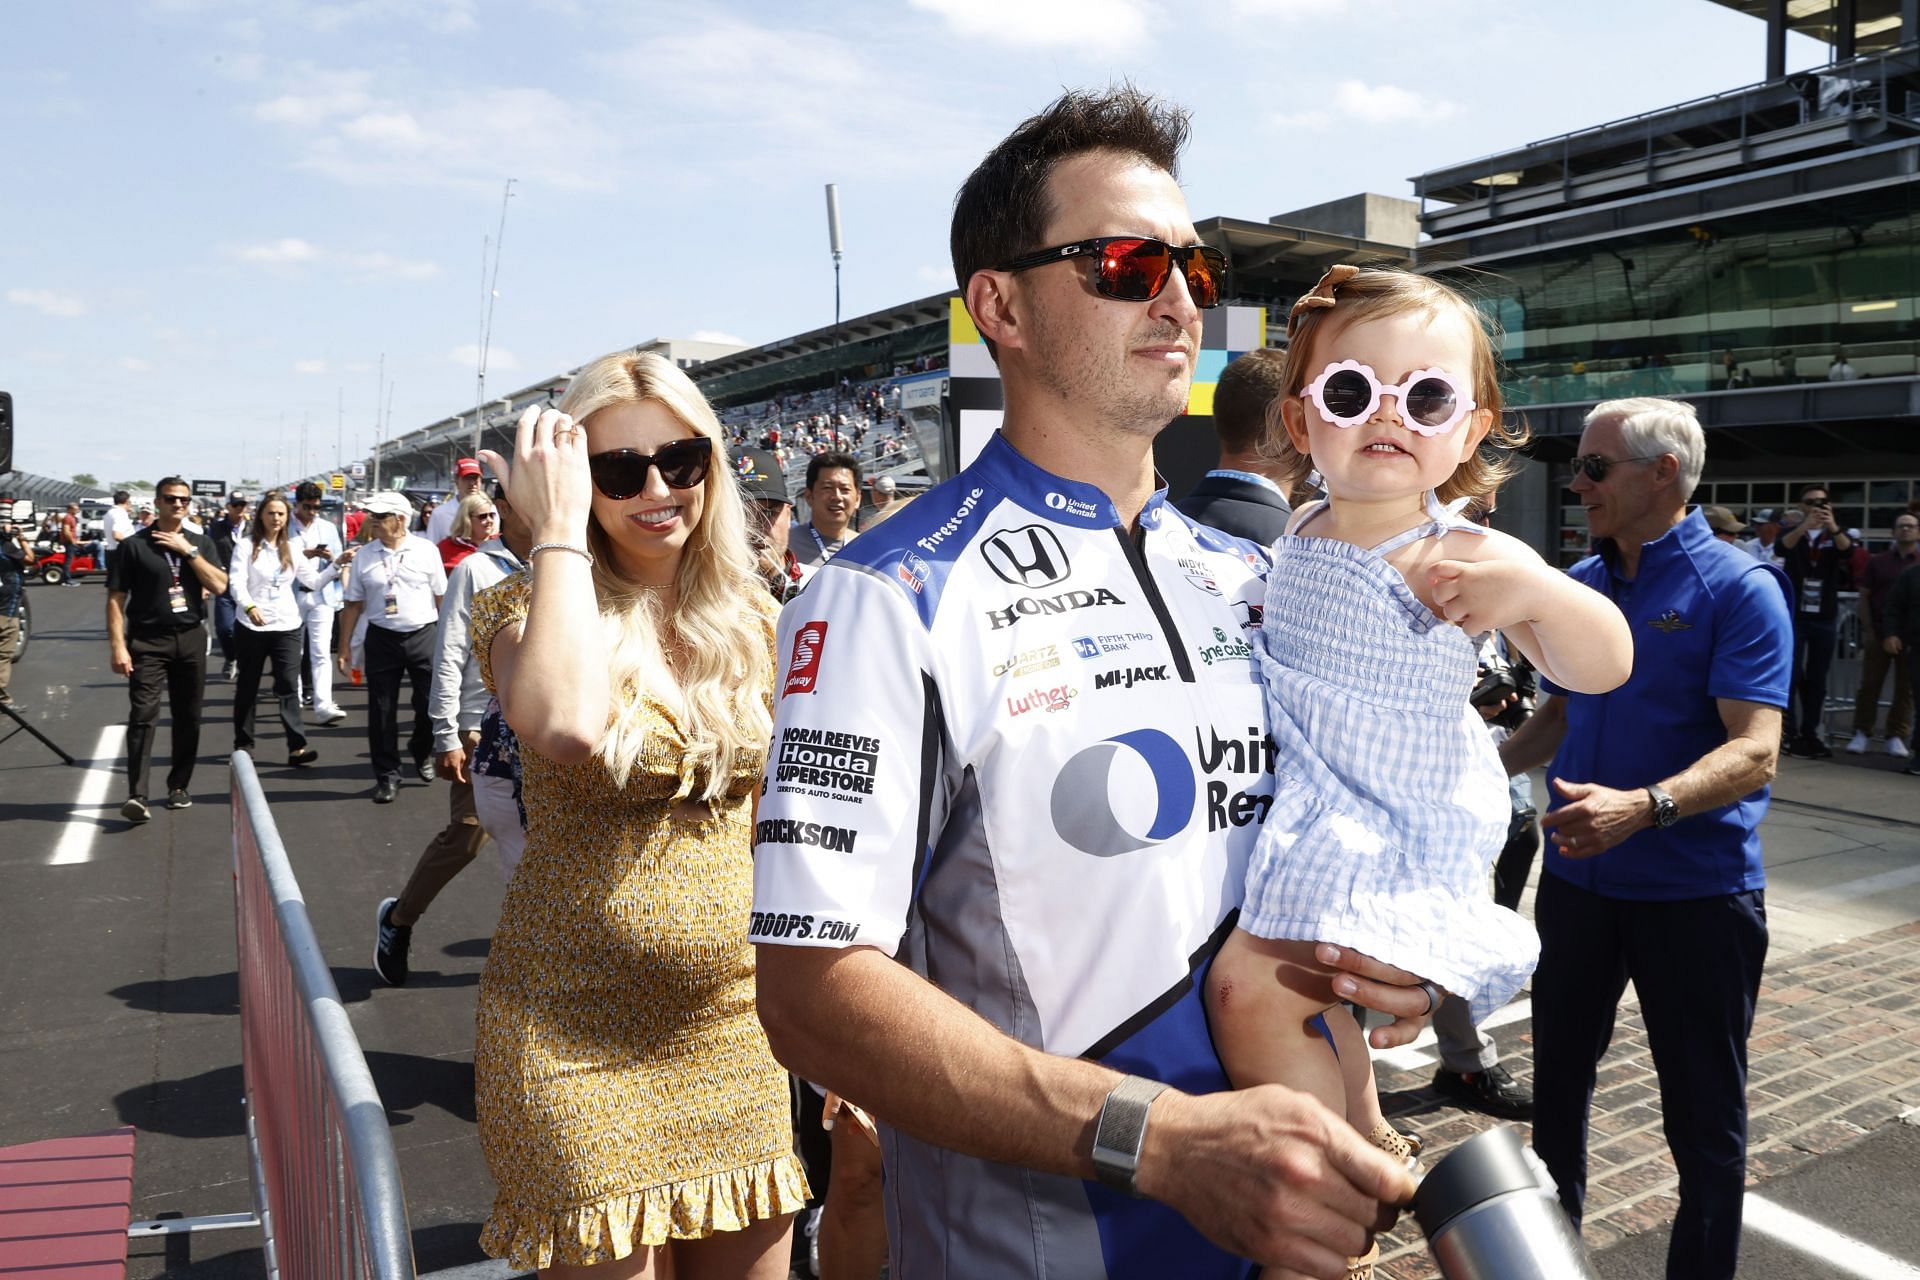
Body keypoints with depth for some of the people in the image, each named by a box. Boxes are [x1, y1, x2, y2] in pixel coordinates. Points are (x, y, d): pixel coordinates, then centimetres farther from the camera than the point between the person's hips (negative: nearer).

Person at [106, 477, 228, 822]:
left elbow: (219, 586, -3)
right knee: (143, 715, -12)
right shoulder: (134, 545, -1)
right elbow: (116, 599, -3)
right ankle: (136, 796, -15)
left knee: (188, 717, 8)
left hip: (191, 638, 4)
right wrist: (118, 645, -11)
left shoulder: (200, 542, 10)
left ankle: (179, 786, 21)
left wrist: (189, 551, -11)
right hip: (148, 640, -4)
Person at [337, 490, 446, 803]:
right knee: (381, 711, 4)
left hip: (422, 636, -1)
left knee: (431, 705, 2)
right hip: (382, 639, 2)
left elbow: (441, 598, 1)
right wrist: (344, 647, 5)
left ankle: (421, 752, 33)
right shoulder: (365, 555, 3)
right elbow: (353, 604, 7)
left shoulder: (426, 550, -2)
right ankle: (387, 775, 18)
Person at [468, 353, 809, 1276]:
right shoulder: (532, 610, -8)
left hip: (740, 1024, 4)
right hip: (583, 1040, -4)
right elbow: (566, 725, -33)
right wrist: (558, 529, -22)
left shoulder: (752, 619, 4)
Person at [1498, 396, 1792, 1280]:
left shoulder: (1738, 591, -13)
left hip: (1694, 894, -6)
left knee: (1704, 1122, 9)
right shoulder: (1579, 585, 5)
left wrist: (1642, 807, -39)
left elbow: (1754, 752, -23)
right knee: (1557, 1082, 19)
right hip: (1578, 879, 6)